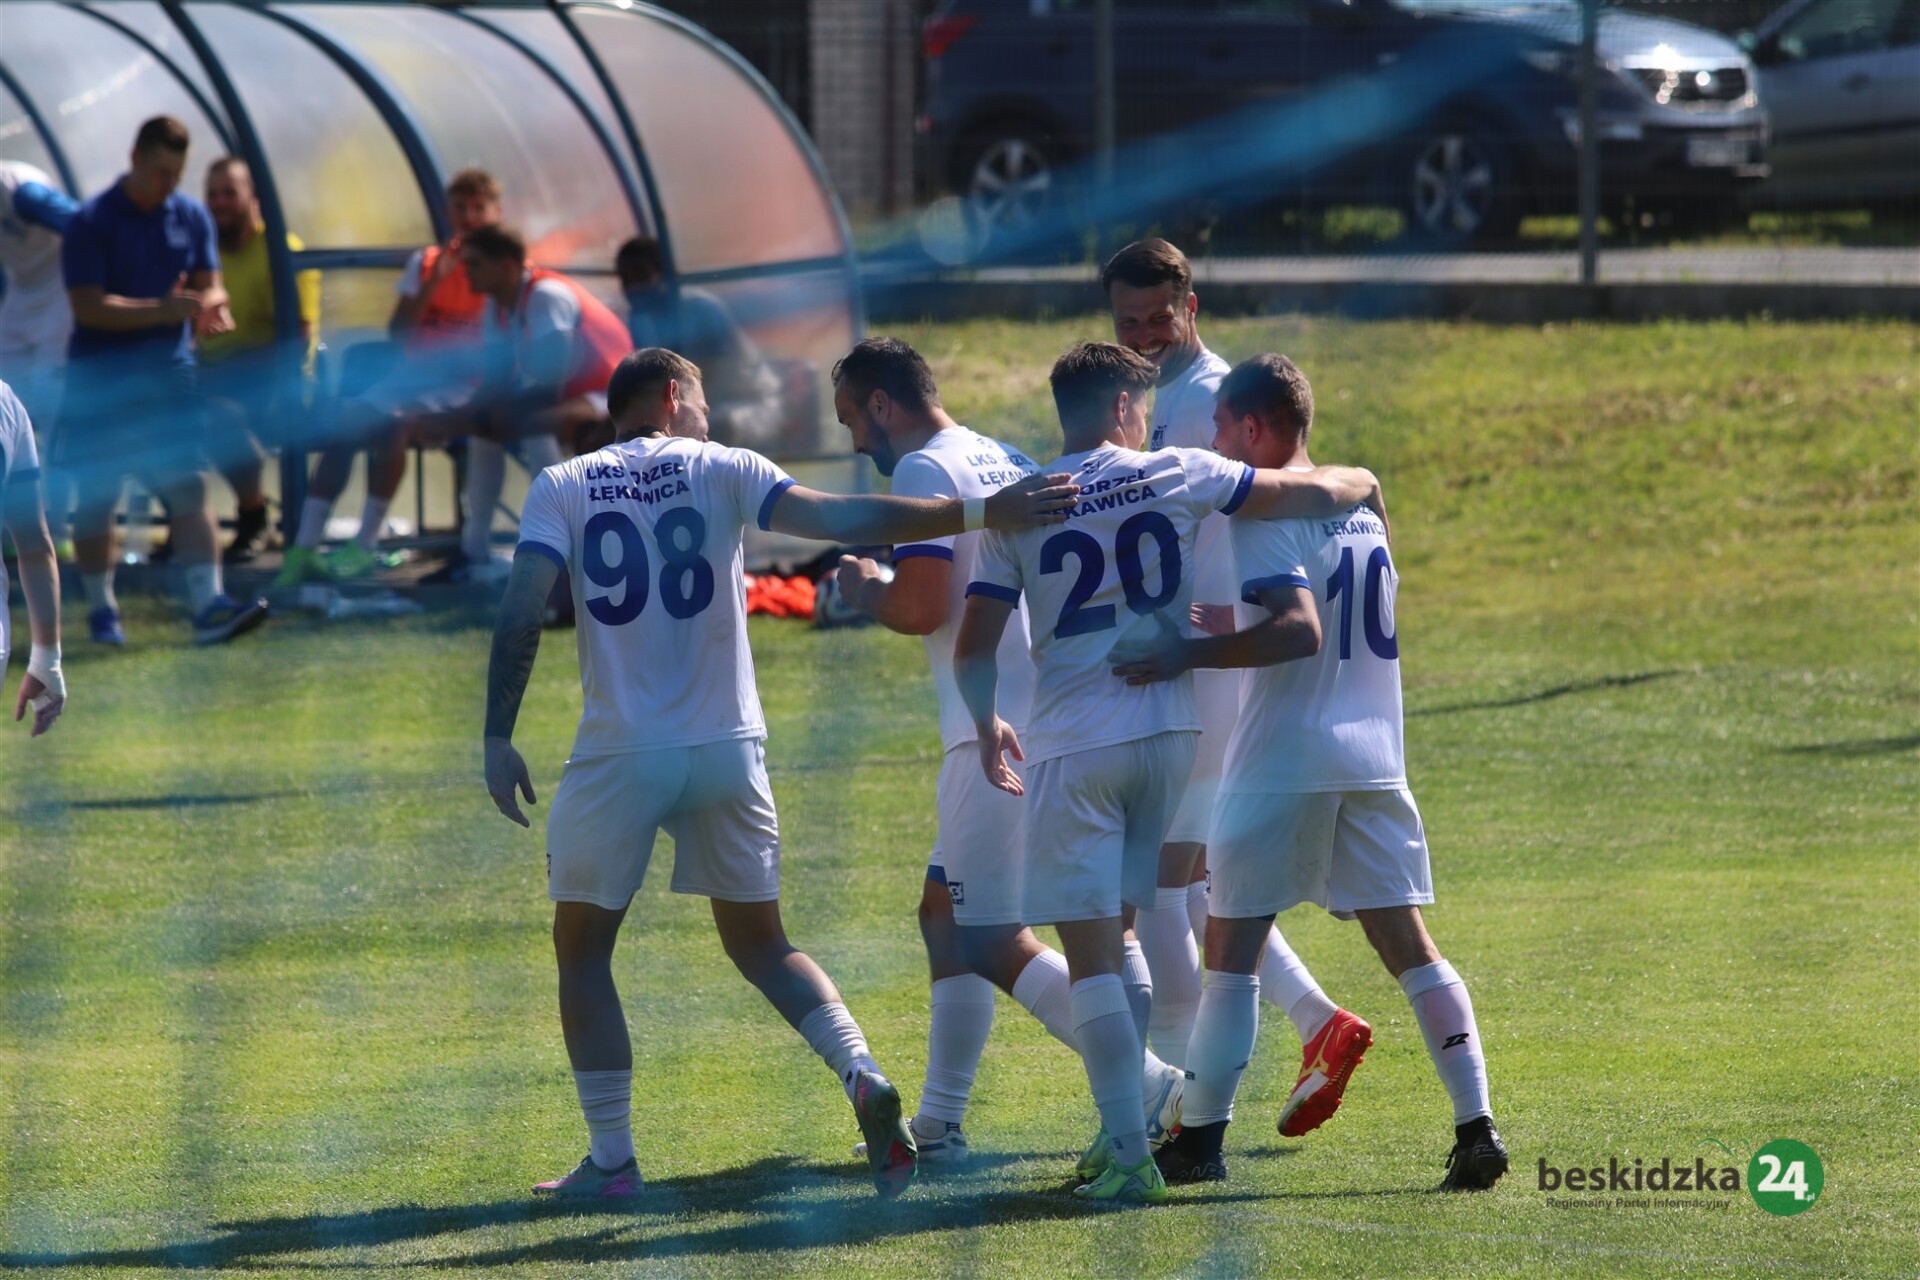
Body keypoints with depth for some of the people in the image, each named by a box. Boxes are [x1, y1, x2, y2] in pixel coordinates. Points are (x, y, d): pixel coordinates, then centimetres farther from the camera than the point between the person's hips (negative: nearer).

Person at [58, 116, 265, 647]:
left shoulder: (190, 216, 6)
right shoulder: (90, 223, -10)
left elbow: (210, 284, 10)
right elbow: (88, 307, -16)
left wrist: (209, 307, -16)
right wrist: (164, 309, -25)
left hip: (169, 372, 3)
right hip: (100, 380, -3)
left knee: (189, 487, -8)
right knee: (95, 498, 5)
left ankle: (209, 606, -14)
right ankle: (101, 610, 17)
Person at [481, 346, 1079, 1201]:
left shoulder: (561, 488, 3)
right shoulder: (719, 471, 3)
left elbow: (520, 617, -9)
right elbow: (838, 520, -8)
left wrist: (498, 739, -5)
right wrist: (983, 514, -9)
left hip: (619, 759, -2)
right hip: (728, 749, 2)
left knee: (582, 950, 13)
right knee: (759, 943, 17)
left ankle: (610, 1160, 9)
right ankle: (862, 1076, -6)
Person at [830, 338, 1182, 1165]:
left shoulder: (923, 471, -9)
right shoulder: (1006, 462, 19)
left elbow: (921, 606, -18)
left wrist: (863, 592, 0)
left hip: (1001, 733, -10)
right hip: (1054, 716, 10)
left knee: (993, 941, -9)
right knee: (946, 912, 18)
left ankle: (1153, 1089, -18)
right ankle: (940, 1123, 21)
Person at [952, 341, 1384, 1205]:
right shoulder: (1174, 477, 1)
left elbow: (973, 650, -1)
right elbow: (1304, 495, 6)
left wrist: (987, 726, 19)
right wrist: (1358, 481, 29)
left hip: (1072, 746, -3)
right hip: (1168, 730, 3)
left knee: (1091, 953, -3)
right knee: (1120, 938, 17)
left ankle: (1129, 1154, -10)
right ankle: (1122, 1131, 19)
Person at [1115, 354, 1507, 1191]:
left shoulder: (1267, 514, -10)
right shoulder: (1361, 508, 15)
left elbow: (1299, 628, -23)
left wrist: (1190, 655, -24)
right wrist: (1234, 621, 30)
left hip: (1283, 766, -7)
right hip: (1373, 758, 7)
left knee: (1232, 947, 2)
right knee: (1407, 943, 3)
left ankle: (1201, 1137, 5)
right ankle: (1475, 1127, -7)